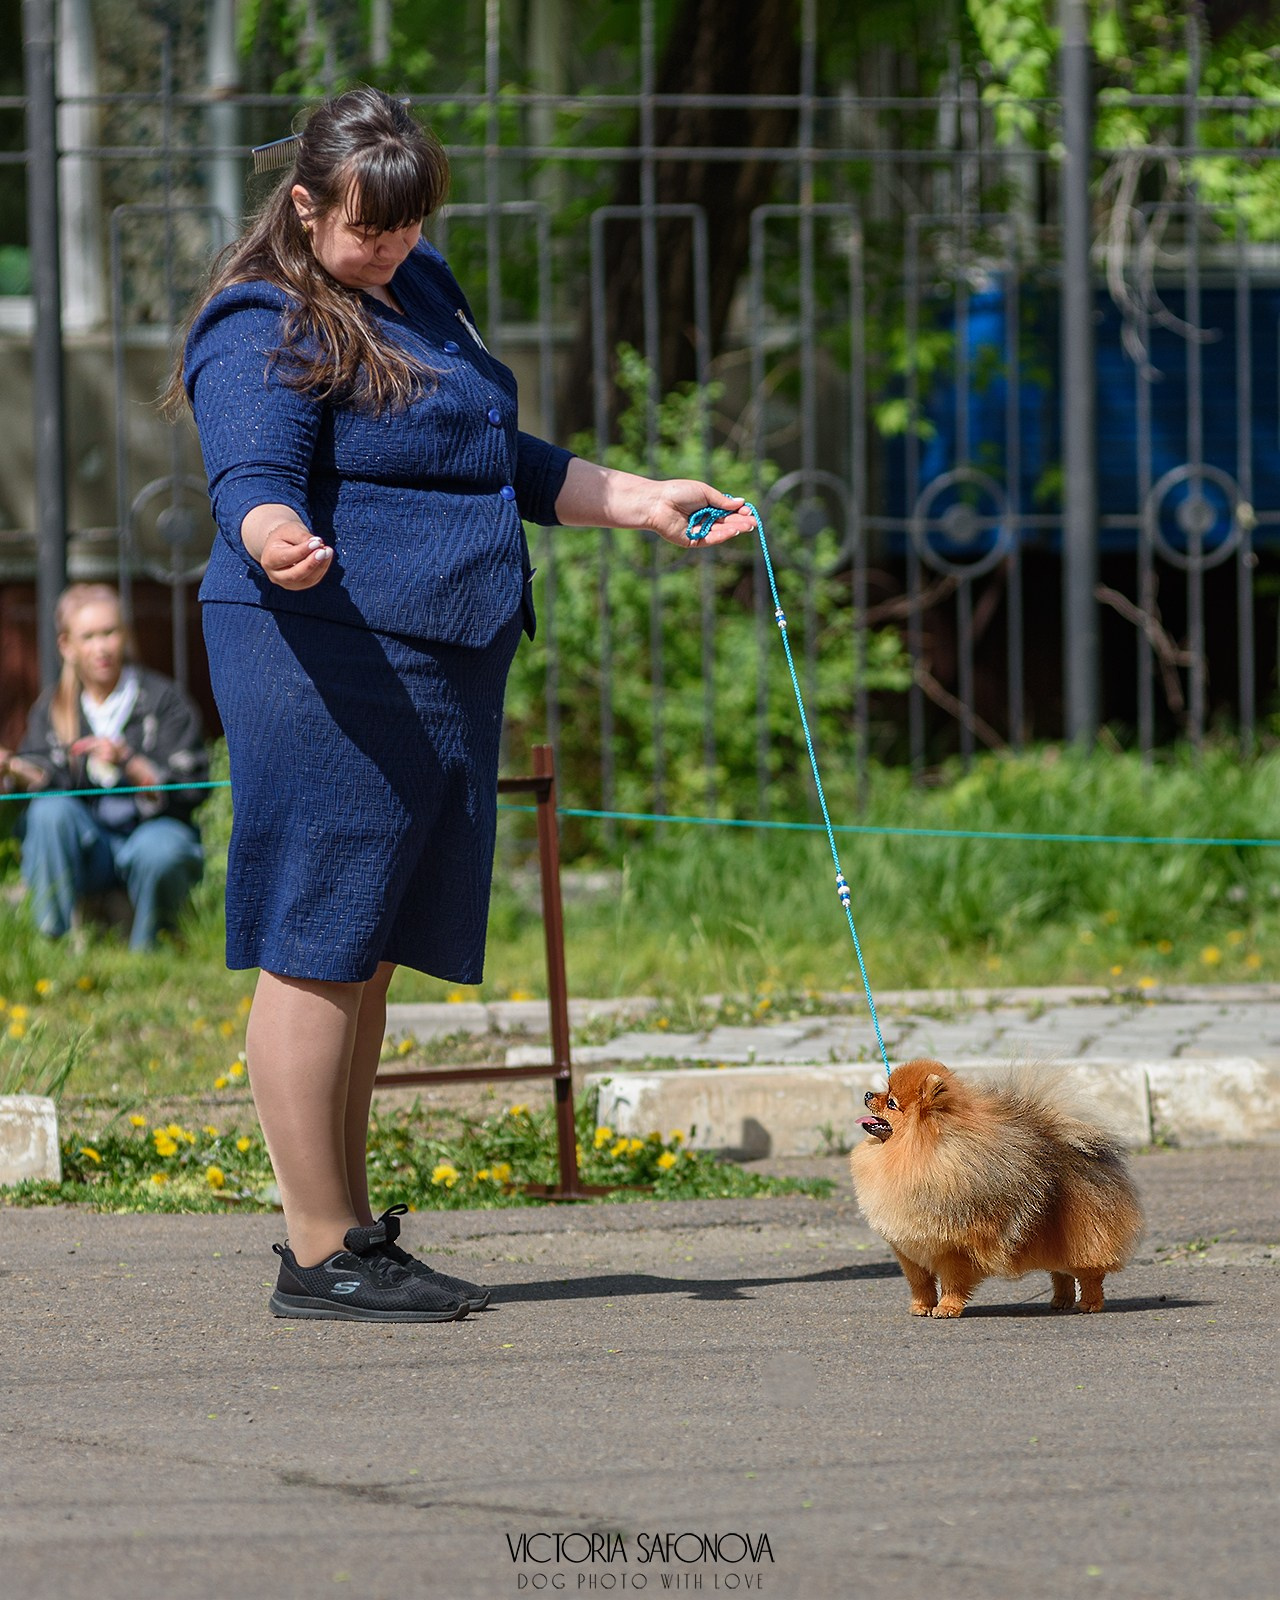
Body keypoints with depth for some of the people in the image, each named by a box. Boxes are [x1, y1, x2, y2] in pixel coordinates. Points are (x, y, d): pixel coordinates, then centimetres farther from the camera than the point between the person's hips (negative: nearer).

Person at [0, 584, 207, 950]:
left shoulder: (162, 698, -1)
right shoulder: (52, 708, 8)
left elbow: (187, 789, -9)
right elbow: (46, 781, -9)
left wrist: (128, 762, -26)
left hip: (155, 828, -3)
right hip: (86, 844, 3)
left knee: (159, 852, -37)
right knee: (49, 810, -28)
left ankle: (145, 952, -10)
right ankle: (56, 943, -24)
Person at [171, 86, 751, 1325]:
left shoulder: (421, 292, 20)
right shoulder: (264, 331, -9)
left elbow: (502, 467, 31)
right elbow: (251, 478, -24)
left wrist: (642, 503, 28)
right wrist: (278, 541, -45)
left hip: (439, 667, 9)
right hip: (328, 665, -9)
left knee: (369, 950, 12)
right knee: (317, 945, -8)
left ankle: (344, 1224, 17)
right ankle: (320, 1256, -8)